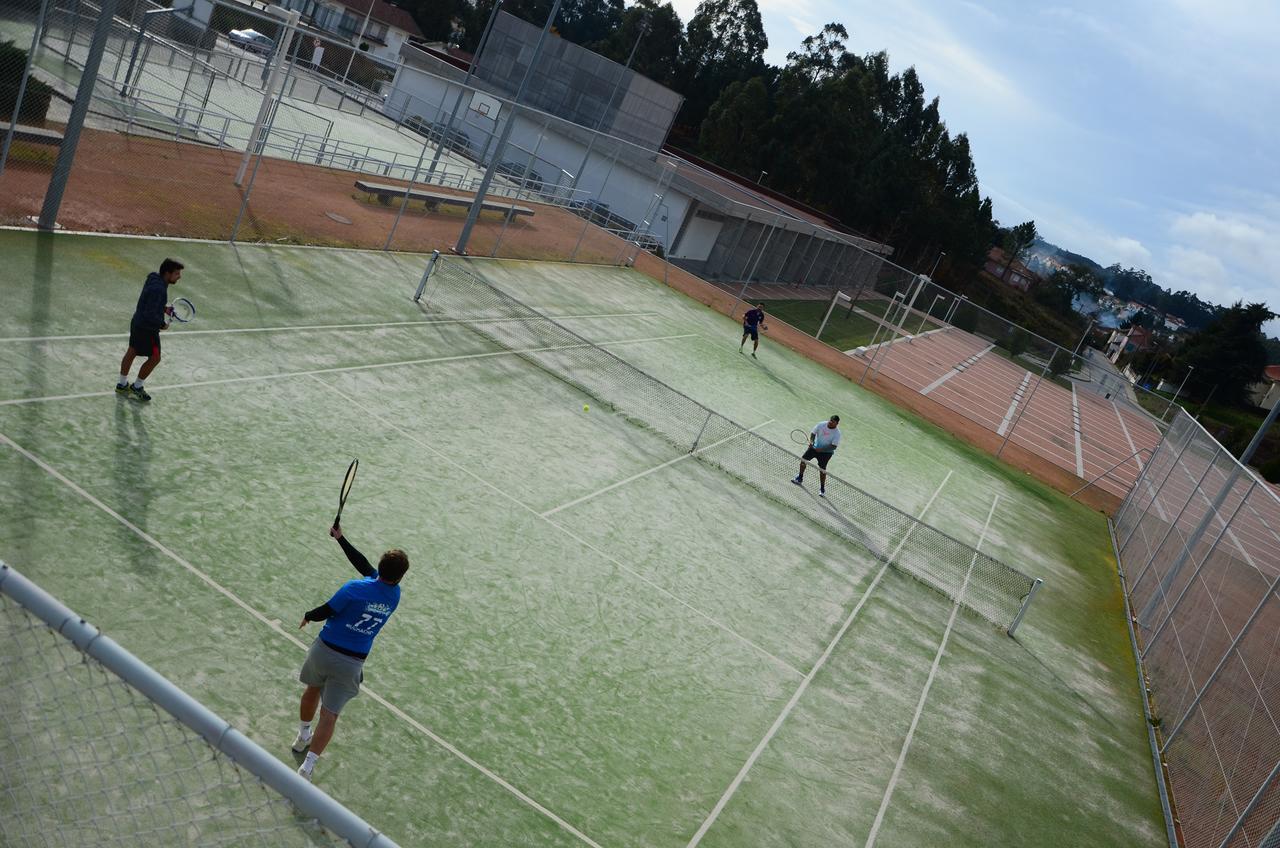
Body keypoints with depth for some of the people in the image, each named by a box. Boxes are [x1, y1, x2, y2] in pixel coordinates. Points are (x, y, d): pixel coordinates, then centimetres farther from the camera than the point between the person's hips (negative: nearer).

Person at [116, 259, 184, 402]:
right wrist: (162, 324, -16)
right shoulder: (158, 289, -30)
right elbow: (150, 314, -30)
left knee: (132, 352, 21)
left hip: (137, 323, 10)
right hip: (147, 328, -10)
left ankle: (122, 385, 38)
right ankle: (137, 387, 21)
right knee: (154, 358, 6)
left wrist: (164, 308, 5)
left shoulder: (154, 280, 0)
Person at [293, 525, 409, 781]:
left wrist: (308, 615, 9)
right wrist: (341, 538, 6)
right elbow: (366, 566, 3)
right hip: (351, 664, 0)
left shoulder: (355, 588, -19)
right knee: (329, 715, 8)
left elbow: (325, 611, -14)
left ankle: (302, 737, 50)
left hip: (324, 650, 0)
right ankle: (307, 766, 2)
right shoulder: (394, 595, -5)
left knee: (313, 689, 29)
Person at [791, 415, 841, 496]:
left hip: (826, 452, -4)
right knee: (803, 460, 7)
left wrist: (821, 449, -29)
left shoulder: (837, 433, -19)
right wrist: (811, 441, -26)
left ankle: (822, 489, 8)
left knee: (822, 469, -9)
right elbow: (813, 433, -6)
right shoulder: (821, 425, -11)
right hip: (815, 447, 4)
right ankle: (800, 478, 31)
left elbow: (834, 446, -22)